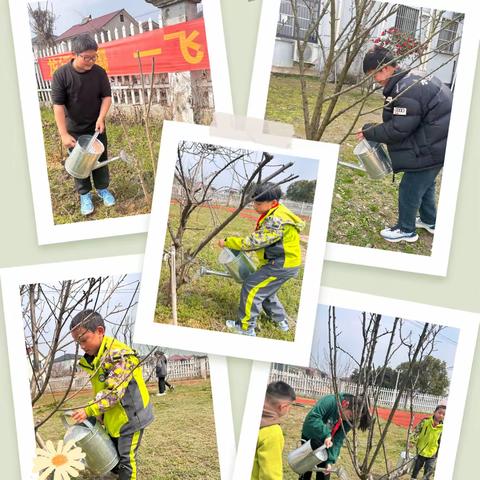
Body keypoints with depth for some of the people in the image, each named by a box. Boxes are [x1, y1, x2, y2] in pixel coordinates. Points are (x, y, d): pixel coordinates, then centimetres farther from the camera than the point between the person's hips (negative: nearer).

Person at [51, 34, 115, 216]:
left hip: (96, 127, 2)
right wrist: (64, 134, -23)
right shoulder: (61, 75, -19)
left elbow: (106, 97, -1)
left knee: (100, 158, 13)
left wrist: (101, 118, -17)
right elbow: (58, 105, -19)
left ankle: (103, 189, 33)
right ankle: (84, 195, 24)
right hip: (74, 129, -2)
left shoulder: (99, 72, -10)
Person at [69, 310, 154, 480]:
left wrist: (89, 411, -31)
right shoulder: (92, 359, 4)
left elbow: (114, 392, -29)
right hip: (112, 419, 9)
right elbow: (101, 391, 11)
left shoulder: (119, 354, -25)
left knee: (126, 459, -1)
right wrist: (97, 415, 2)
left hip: (130, 416, -9)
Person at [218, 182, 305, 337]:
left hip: (282, 265, -10)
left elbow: (255, 242, -28)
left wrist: (227, 242, -20)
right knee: (264, 290, 23)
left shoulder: (277, 221, -27)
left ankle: (246, 328, 1)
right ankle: (281, 321, 36)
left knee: (251, 287, -8)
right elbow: (260, 239, 19)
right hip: (280, 262, 10)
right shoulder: (275, 214, 6)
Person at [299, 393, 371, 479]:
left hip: (326, 442, 4)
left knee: (324, 472, 4)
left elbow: (338, 440, -16)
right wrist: (326, 434, -44)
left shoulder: (349, 420, -17)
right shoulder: (329, 401, -34)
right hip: (309, 437, -4)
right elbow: (312, 418, -40)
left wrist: (330, 461, -26)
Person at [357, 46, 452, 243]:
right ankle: (429, 221, 44)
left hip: (431, 147, -11)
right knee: (425, 182, 26)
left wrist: (369, 132, -13)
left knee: (410, 187, 3)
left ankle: (406, 230, 19)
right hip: (439, 142, 11)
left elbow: (398, 129, -24)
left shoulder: (405, 90, -27)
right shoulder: (414, 77, 7)